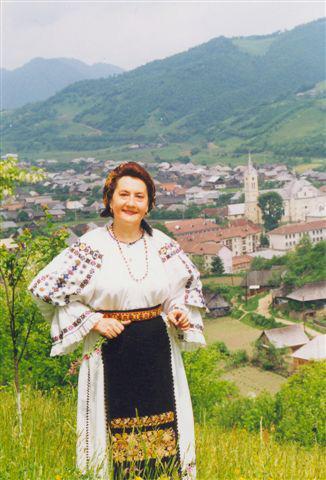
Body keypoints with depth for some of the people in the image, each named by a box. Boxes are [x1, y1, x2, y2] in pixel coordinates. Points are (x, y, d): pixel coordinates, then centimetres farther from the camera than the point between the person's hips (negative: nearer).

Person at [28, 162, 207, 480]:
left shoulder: (163, 245, 3)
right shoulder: (91, 247, -7)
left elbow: (188, 281, 20)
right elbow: (45, 287, -4)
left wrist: (180, 311, 0)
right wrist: (92, 321, -10)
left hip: (158, 350, 3)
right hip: (111, 351, -3)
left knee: (163, 432, 7)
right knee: (117, 428, 4)